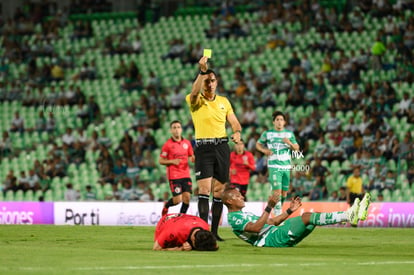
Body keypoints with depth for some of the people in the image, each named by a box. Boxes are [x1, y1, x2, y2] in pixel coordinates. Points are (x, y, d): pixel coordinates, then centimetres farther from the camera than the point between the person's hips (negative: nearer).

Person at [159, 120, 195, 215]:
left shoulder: (187, 143, 9)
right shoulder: (167, 144, -3)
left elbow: (191, 156, 20)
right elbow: (161, 161, 1)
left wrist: (193, 159, -4)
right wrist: (172, 161, -15)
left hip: (186, 174, 4)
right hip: (174, 176, -4)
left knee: (187, 197, -6)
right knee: (177, 200, -10)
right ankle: (166, 205, 23)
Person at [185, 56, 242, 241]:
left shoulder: (224, 101, 12)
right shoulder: (195, 101, -2)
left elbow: (234, 122, 14)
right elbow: (195, 91, -25)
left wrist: (237, 132, -9)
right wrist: (202, 71, -38)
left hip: (222, 147, 4)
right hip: (203, 147, -4)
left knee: (219, 191, 5)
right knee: (204, 189, -14)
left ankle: (214, 231, 11)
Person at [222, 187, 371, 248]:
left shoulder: (245, 214, 29)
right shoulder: (233, 218, -3)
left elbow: (273, 222, 31)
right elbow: (255, 228, -21)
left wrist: (290, 211, 22)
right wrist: (269, 208, -25)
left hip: (277, 232, 10)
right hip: (271, 239, -10)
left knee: (314, 216, -3)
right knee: (307, 216, -22)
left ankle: (353, 215, -13)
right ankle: (348, 216, -27)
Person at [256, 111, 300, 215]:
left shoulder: (289, 134, 11)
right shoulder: (267, 134, 4)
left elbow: (297, 148, 12)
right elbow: (258, 144, 15)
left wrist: (289, 143, -9)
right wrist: (264, 150, -6)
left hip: (286, 166, 4)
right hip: (274, 166, -4)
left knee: (284, 191, 10)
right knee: (277, 191, -17)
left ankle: (280, 209, 29)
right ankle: (277, 214, -20)